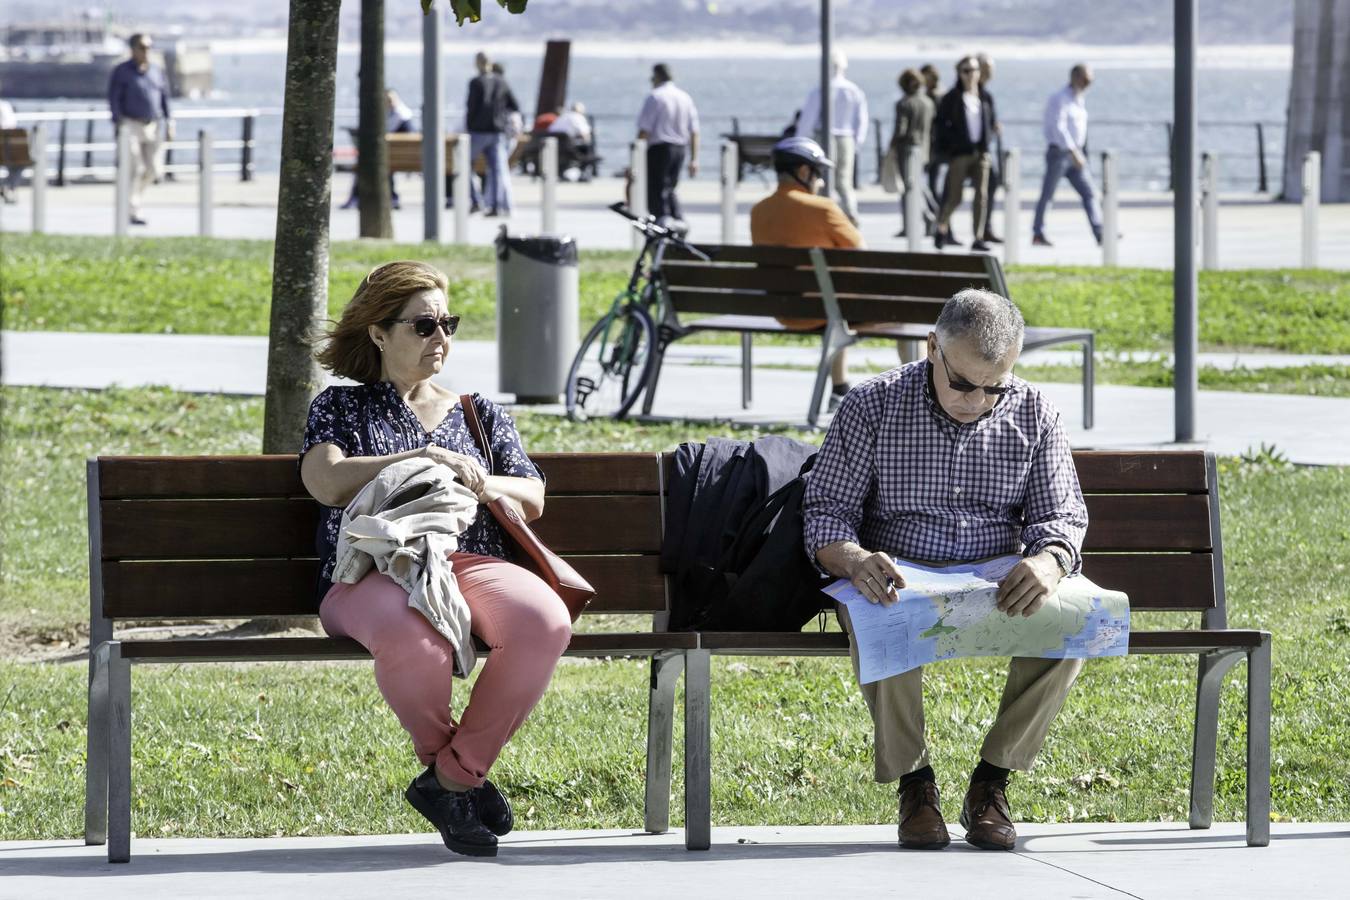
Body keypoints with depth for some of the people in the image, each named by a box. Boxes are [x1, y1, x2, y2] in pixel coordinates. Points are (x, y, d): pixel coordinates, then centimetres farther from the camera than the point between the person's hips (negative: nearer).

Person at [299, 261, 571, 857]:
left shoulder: (479, 414, 30)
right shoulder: (339, 407, 21)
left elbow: (532, 500, 20)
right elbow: (327, 483, 0)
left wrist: (478, 484, -1)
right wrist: (422, 460, -6)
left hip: (472, 562, 3)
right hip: (373, 573, -3)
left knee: (544, 622, -34)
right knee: (408, 631, -43)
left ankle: (452, 775, -19)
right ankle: (441, 756, -11)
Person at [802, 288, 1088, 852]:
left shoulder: (1033, 414, 5)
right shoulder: (872, 406, -3)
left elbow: (1063, 514, 3)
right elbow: (825, 510, -3)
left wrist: (1048, 561, -23)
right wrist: (852, 559, -28)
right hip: (897, 578, -2)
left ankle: (993, 779, -14)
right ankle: (911, 778, -18)